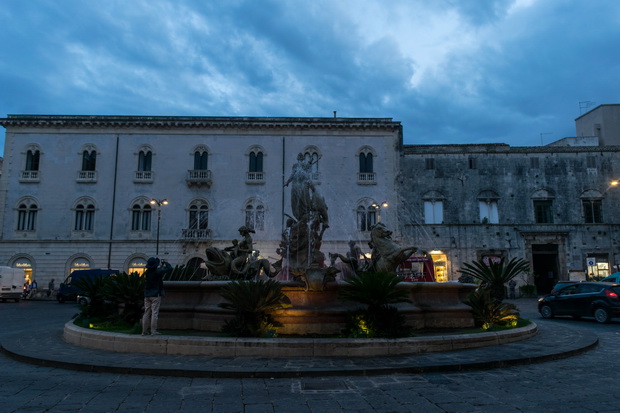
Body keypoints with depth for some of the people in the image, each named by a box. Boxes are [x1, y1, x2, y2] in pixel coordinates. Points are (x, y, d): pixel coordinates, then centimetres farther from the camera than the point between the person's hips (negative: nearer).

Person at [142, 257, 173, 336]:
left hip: (147, 295, 6)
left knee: (146, 313, 9)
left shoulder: (146, 272, 4)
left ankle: (144, 331, 11)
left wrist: (161, 267, 28)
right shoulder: (158, 272, -12)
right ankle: (153, 331, -4)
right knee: (154, 313, -3)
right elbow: (170, 268, -7)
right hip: (155, 295, -6)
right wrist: (165, 263, 10)